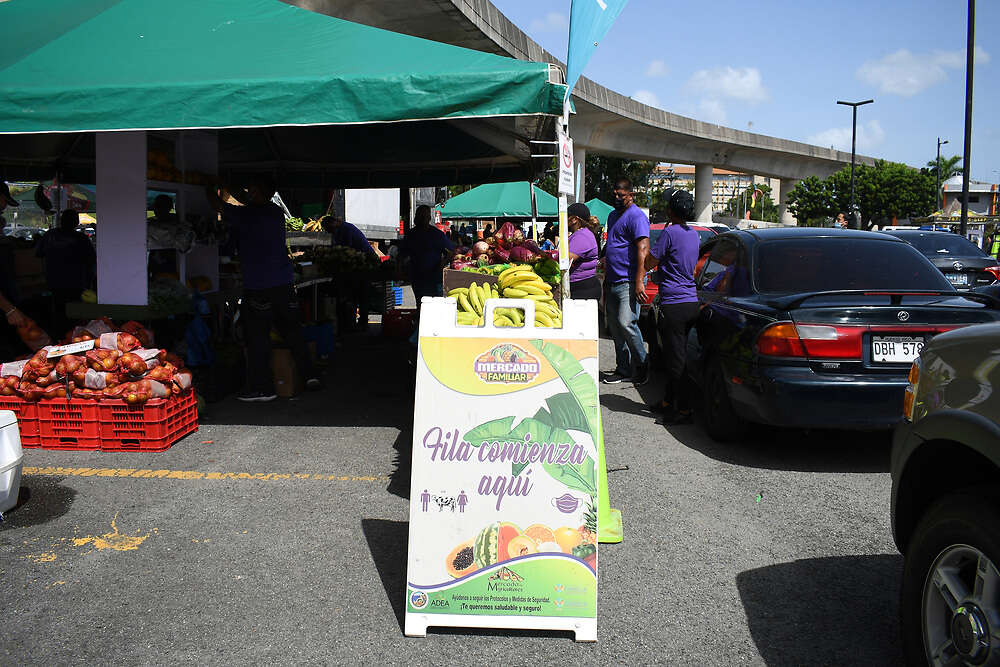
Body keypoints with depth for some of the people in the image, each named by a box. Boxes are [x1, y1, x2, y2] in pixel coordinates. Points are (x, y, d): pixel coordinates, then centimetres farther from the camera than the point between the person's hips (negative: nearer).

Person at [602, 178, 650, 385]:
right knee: (614, 327, 10)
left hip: (629, 282, -9)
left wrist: (639, 281, -27)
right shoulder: (613, 216, 19)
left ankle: (642, 364, 2)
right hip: (612, 282, 9)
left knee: (626, 323, -17)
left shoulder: (637, 216, -10)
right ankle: (623, 370, 19)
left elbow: (643, 250, -19)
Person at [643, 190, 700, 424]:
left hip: (674, 303, -9)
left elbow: (649, 263, -8)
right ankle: (667, 401, 27)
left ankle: (684, 409, -2)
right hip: (692, 301, 9)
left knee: (677, 358, -4)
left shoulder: (670, 232, -12)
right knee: (675, 354, 17)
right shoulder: (694, 235, 14)